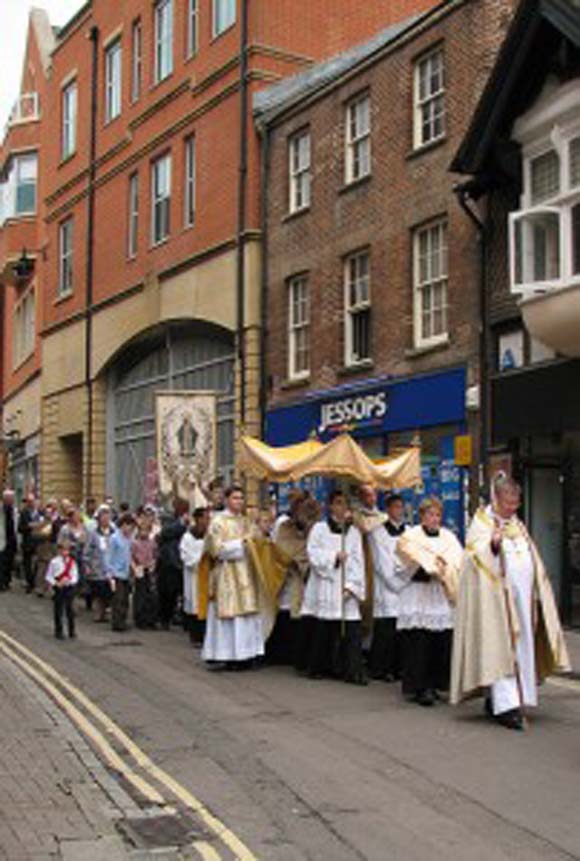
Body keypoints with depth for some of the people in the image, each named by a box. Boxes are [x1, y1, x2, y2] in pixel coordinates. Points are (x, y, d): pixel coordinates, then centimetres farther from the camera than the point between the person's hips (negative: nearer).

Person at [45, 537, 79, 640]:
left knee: (70, 610, 8)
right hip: (58, 589, -3)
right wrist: (56, 584, -15)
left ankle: (71, 631, 19)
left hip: (69, 588, 3)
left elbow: (75, 576, 5)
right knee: (58, 611, 3)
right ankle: (58, 632, 13)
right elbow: (48, 576, -3)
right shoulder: (54, 561, -6)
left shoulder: (72, 561, 3)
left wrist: (70, 581, -14)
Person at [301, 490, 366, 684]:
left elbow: (358, 562, 5)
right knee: (323, 630, 3)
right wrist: (334, 556, -14)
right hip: (324, 587, -1)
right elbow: (313, 553, -3)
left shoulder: (354, 532, 11)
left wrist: (351, 586, -7)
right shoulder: (319, 528, 7)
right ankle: (319, 668, 15)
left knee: (351, 630, -7)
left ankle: (353, 671, -6)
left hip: (347, 588, 1)